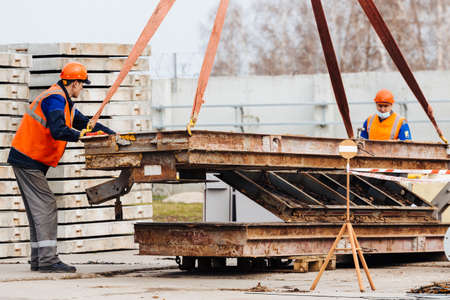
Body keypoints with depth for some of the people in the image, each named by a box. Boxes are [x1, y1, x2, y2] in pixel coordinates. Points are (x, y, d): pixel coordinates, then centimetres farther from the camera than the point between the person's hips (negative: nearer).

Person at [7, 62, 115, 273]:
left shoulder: (63, 102, 17)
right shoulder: (54, 99, -16)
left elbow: (84, 122, 24)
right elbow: (58, 131, -30)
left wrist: (113, 135, 19)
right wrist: (81, 135, -19)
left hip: (31, 161, 11)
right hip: (27, 160, -11)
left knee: (38, 209, 11)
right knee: (45, 206, -13)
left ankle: (38, 260, 13)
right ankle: (48, 260, -17)